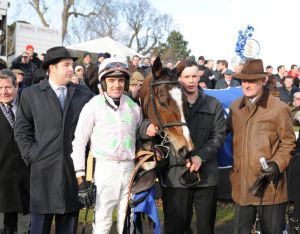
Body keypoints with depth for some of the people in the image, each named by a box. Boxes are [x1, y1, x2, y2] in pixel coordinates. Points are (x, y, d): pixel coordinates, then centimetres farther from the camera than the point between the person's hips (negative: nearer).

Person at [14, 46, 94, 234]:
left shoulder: (84, 94, 8)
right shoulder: (31, 94, 5)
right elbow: (22, 131, 6)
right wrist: (31, 156, -3)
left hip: (74, 169, 2)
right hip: (44, 169, -1)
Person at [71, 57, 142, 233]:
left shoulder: (134, 107, 8)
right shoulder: (93, 106, -3)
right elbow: (79, 140, -3)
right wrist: (80, 171, -7)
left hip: (129, 167, 4)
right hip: (105, 167, -3)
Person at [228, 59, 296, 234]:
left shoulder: (279, 108, -7)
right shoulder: (235, 107, 8)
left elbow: (289, 143, -4)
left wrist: (276, 165, -18)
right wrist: (235, 169, 11)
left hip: (270, 185, -4)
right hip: (242, 184, 5)